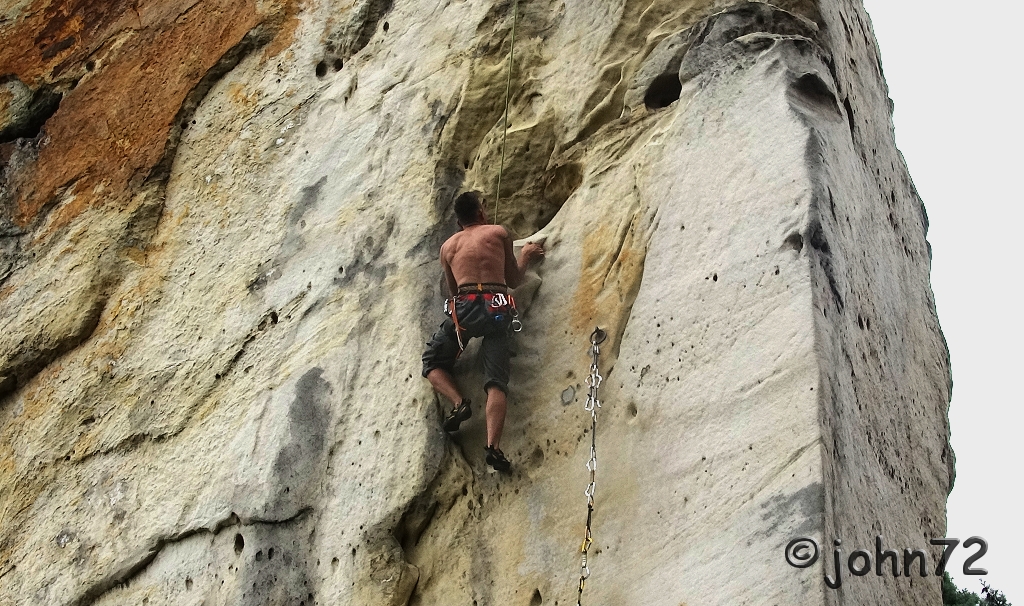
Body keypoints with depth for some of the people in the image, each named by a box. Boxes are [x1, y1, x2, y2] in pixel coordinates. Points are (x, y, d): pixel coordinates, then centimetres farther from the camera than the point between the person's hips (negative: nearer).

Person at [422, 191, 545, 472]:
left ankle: (459, 402, -8)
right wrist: (525, 255, 39)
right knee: (497, 380, -6)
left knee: (432, 364, 19)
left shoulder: (448, 246, 20)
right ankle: (493, 445, -26)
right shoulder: (499, 233, 16)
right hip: (498, 309, 0)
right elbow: (514, 280, 22)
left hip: (463, 308, 0)